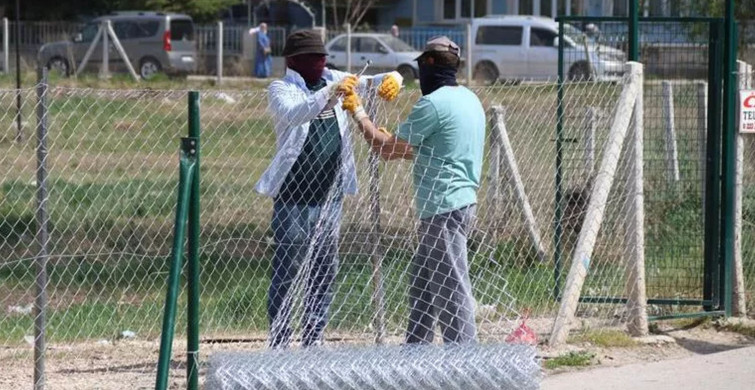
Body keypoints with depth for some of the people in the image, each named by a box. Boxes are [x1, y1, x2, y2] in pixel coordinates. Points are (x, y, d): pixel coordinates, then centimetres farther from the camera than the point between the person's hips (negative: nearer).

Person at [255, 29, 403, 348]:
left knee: (324, 272, 10)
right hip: (293, 197, -6)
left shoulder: (334, 81, 10)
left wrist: (389, 80, -15)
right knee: (286, 271, -4)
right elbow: (293, 114, -25)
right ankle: (279, 343, -1)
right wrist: (330, 94, -38)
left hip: (329, 195, 6)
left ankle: (313, 340, 17)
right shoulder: (280, 90, -6)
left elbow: (368, 81, 9)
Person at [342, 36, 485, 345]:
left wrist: (358, 112, 1)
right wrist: (396, 144, 26)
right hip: (462, 202, 10)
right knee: (422, 284, 20)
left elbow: (387, 150, -11)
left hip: (444, 209, -10)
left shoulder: (433, 104, -16)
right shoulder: (469, 100, 13)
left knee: (451, 291, -10)